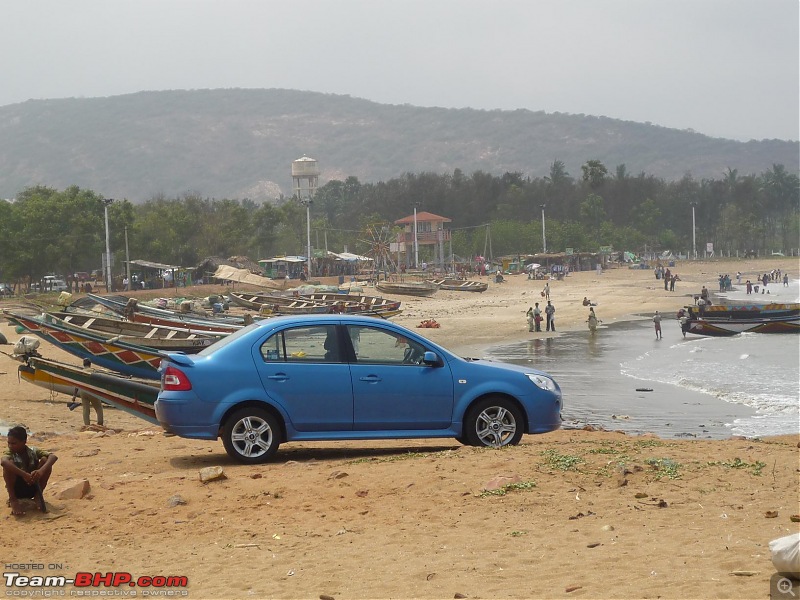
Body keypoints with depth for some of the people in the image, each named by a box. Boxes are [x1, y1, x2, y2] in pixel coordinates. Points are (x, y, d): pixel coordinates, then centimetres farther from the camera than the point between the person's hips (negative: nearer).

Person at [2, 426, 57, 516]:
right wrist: (24, 475, -49)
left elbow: (53, 457, -22)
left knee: (45, 460, -18)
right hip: (16, 489, -1)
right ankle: (13, 499, -14)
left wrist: (41, 471, -42)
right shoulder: (10, 453, -11)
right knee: (10, 463, -27)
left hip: (33, 487, 1)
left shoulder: (33, 451, -6)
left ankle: (39, 495, -6)